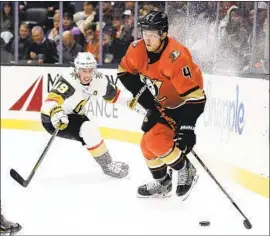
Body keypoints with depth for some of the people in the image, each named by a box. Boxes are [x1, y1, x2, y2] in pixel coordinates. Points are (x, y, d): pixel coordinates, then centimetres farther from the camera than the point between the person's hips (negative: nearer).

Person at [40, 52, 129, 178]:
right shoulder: (69, 80, -31)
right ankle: (107, 165, -9)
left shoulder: (97, 80, -8)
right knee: (89, 131, -22)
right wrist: (56, 113, -64)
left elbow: (113, 94, 9)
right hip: (52, 118, -9)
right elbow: (52, 98, -45)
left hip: (72, 114, 9)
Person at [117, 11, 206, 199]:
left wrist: (187, 127, -37)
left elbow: (193, 95, -35)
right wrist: (141, 93, -3)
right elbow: (125, 72, 8)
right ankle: (162, 184, 26)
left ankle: (186, 172, 2)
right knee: (148, 144, 5)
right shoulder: (137, 50, -14)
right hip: (161, 103, 8)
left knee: (157, 141, -20)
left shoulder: (176, 57, -34)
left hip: (183, 103, -7)